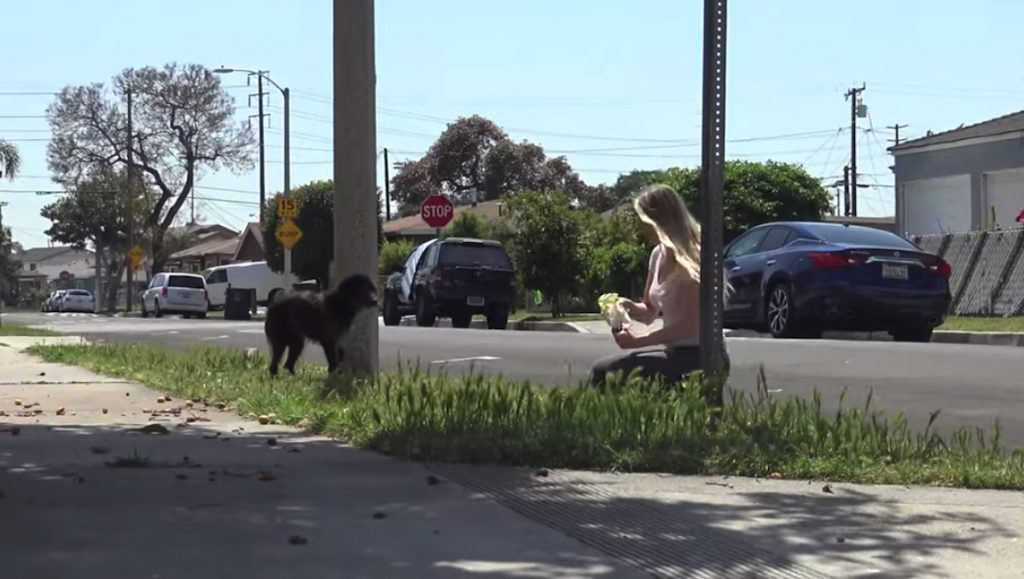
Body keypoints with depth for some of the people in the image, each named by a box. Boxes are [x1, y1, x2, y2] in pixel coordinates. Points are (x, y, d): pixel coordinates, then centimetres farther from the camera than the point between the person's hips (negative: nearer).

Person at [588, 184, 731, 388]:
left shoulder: (690, 260, -16)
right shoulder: (658, 255, 9)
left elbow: (689, 326, -20)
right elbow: (650, 312, 19)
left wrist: (638, 341, -18)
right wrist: (631, 308, -4)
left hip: (700, 358, -9)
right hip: (676, 351, 9)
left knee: (604, 372, -22)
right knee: (601, 370, -3)